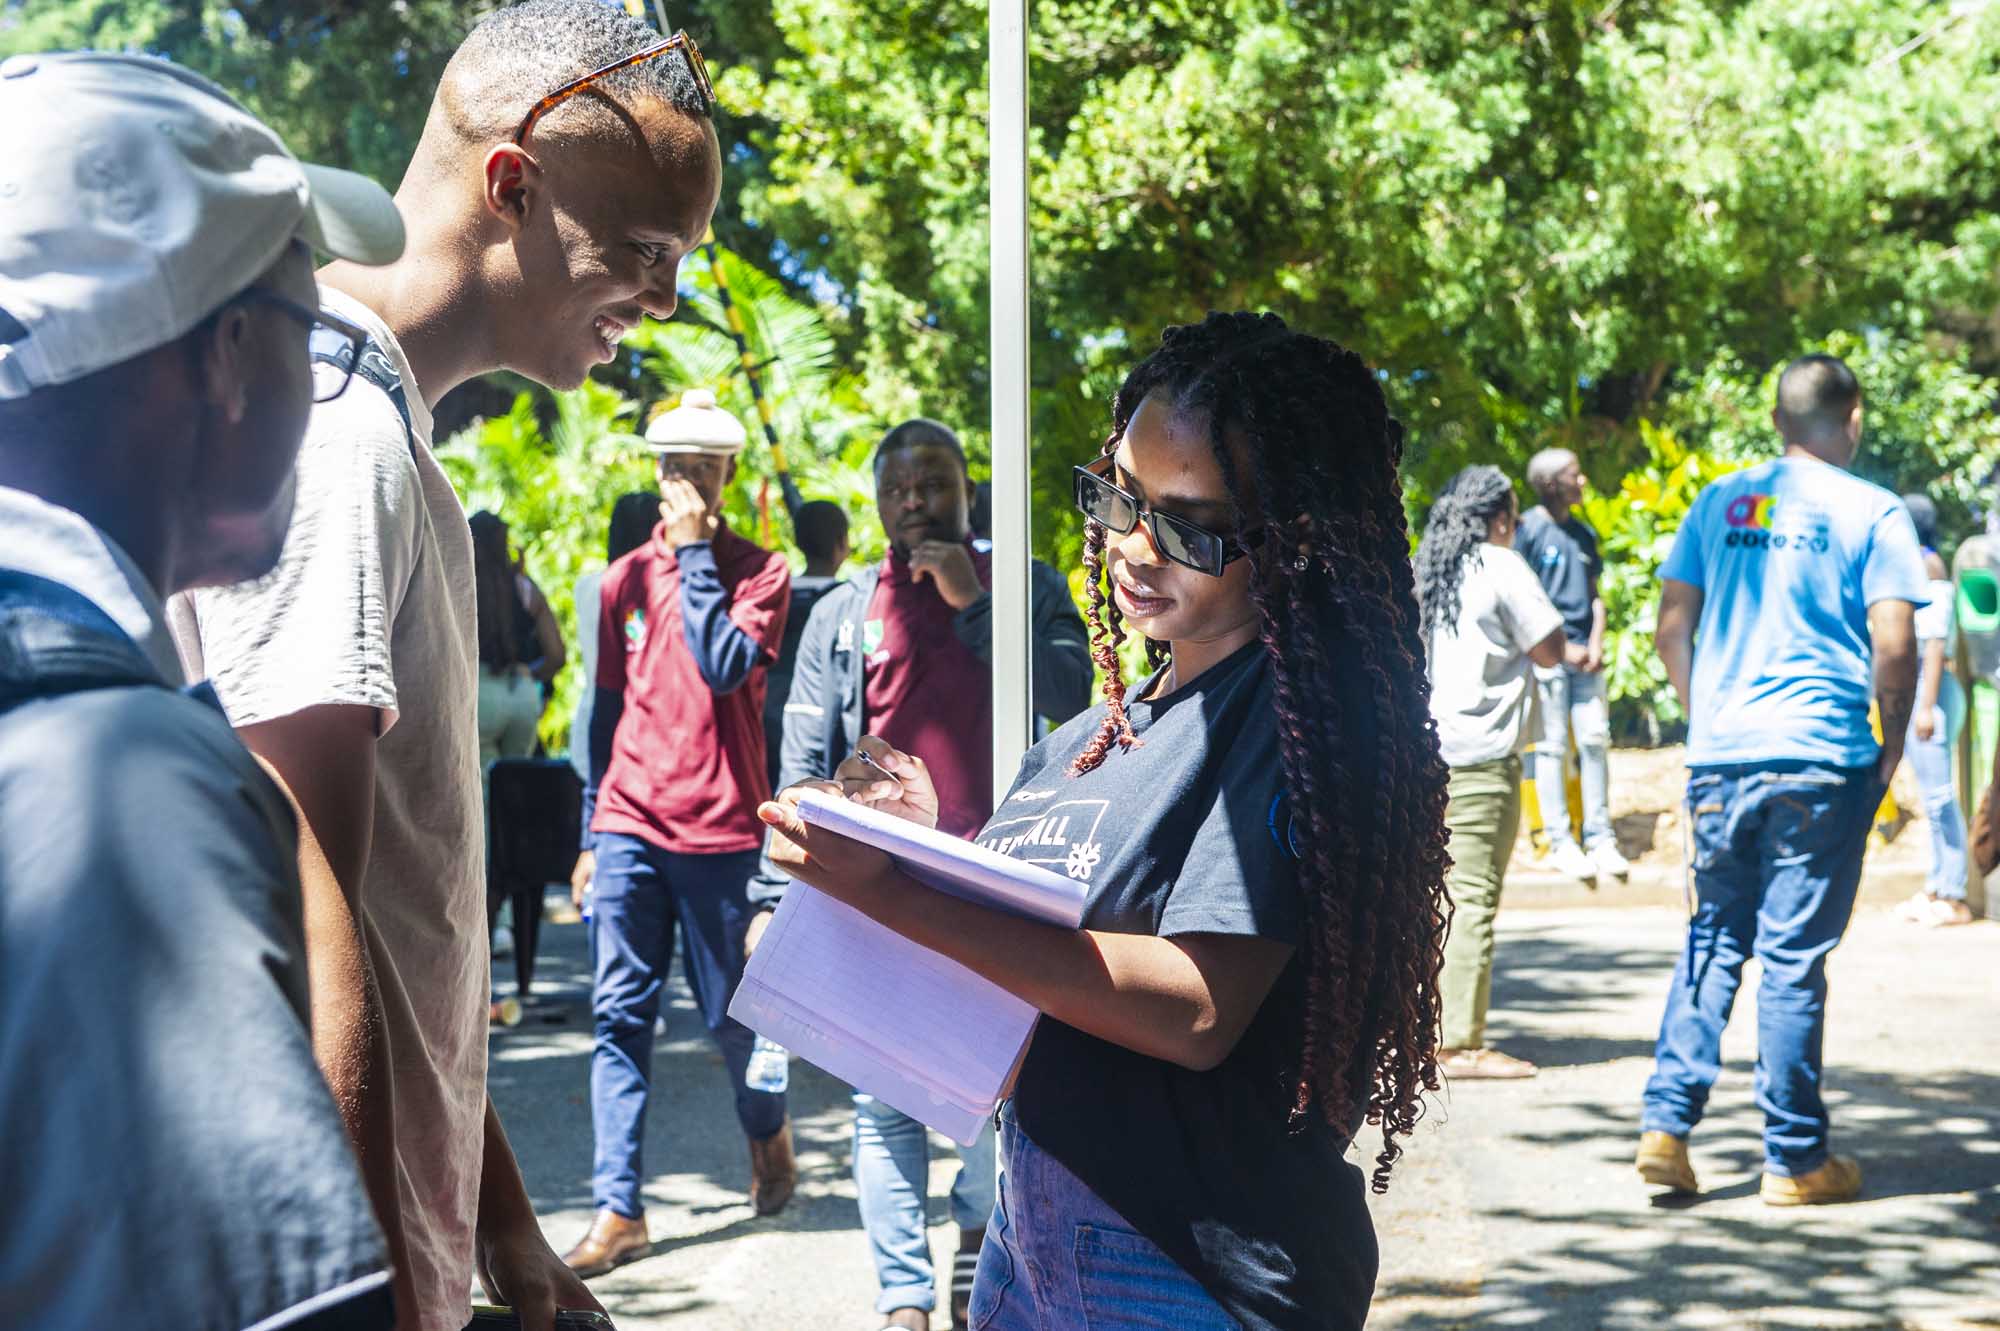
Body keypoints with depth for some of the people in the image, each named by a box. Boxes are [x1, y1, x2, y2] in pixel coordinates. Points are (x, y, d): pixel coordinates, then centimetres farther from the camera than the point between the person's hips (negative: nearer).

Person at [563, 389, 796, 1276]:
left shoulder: (760, 571, 1)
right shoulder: (625, 579, 11)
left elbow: (724, 666, -17)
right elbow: (607, 710, 16)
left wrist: (694, 551, -12)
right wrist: (591, 832, 14)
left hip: (718, 831, -3)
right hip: (629, 826, 3)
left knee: (729, 1015, 5)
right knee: (620, 1013, -3)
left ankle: (767, 1126, 36)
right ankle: (618, 1211, -3)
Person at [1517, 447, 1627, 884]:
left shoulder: (1583, 533, 15)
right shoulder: (1529, 529, -5)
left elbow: (1594, 596, 18)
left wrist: (1595, 644, 2)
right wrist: (1562, 647, -9)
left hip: (1585, 656, 6)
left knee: (1595, 741, 3)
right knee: (1553, 746, -3)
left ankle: (1599, 838, 10)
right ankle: (1561, 843, 1)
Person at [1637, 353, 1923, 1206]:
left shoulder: (1719, 502, 9)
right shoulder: (1872, 513, -2)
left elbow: (1671, 630, 9)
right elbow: (1893, 648, -9)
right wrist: (1894, 745, 3)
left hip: (1719, 756, 4)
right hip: (1822, 759, -3)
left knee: (1713, 939, 14)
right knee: (1793, 958, 1)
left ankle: (1666, 1121, 5)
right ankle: (1795, 1159, 8)